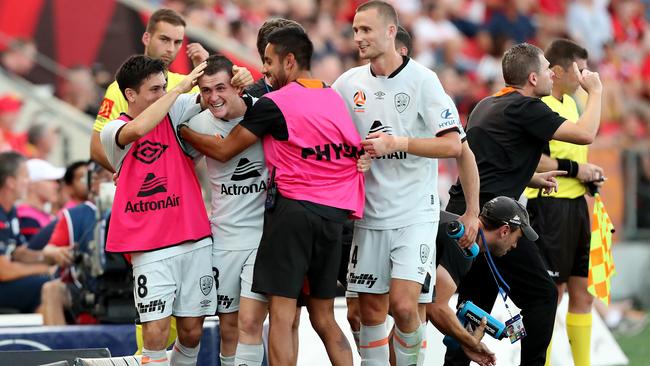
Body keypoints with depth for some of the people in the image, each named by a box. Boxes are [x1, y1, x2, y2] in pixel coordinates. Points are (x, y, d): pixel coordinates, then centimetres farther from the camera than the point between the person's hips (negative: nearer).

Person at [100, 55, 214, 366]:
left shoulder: (174, 112, 6)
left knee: (191, 330, 6)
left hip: (195, 240, 3)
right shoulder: (113, 132, -3)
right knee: (155, 331, -13)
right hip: (150, 247, -3)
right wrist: (179, 89, -22)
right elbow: (138, 129, -26)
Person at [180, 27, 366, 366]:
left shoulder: (273, 103, -5)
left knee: (281, 315, -5)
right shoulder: (335, 98, 13)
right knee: (323, 318, 12)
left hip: (293, 207, -6)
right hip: (334, 213, 6)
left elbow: (223, 150, 0)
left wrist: (183, 132, 17)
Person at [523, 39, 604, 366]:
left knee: (582, 292, 12)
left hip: (575, 204, 9)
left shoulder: (569, 103, 16)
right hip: (550, 206, -9)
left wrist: (588, 174, 12)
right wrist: (574, 168, -19)